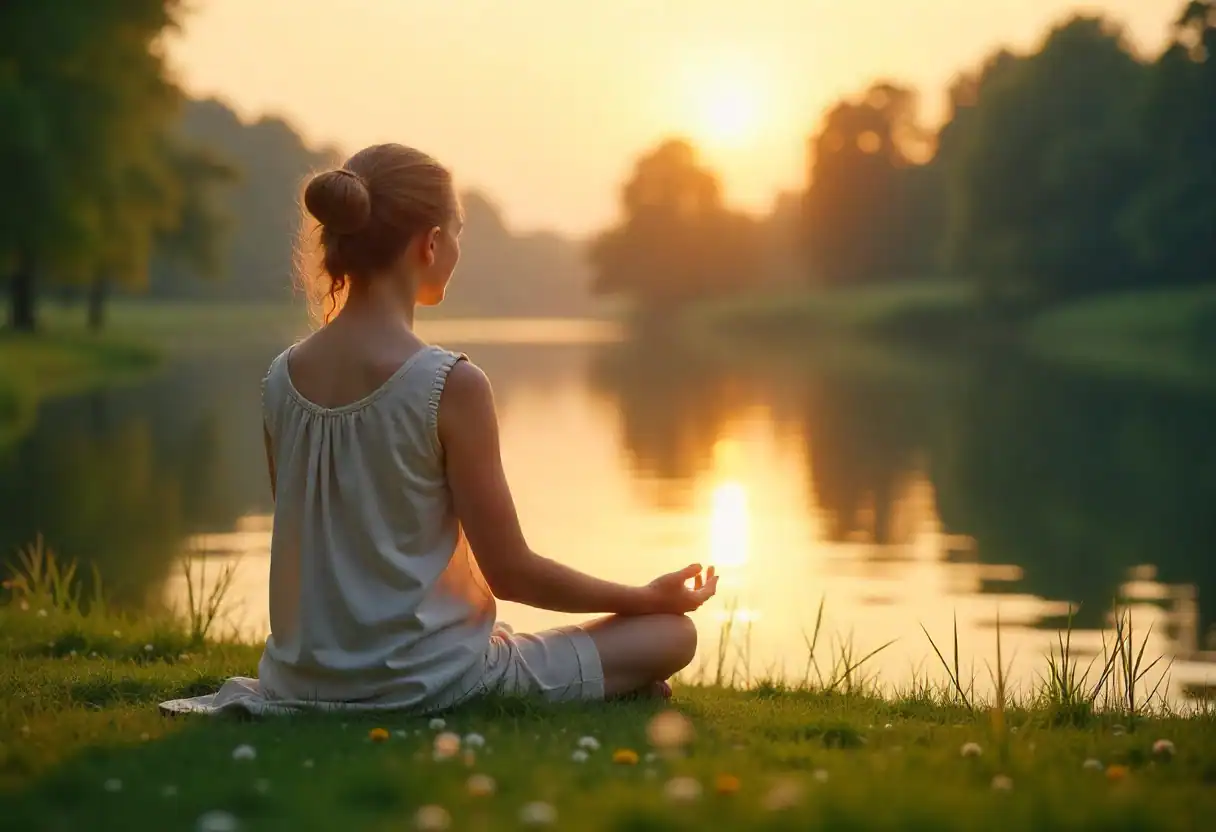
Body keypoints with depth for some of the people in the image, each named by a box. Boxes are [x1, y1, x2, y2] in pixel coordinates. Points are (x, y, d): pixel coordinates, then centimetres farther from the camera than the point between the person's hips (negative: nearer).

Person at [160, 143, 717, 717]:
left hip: (305, 679, 6)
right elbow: (510, 572, -11)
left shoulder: (282, 379, 0)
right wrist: (647, 597, 4)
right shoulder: (451, 385, -18)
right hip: (425, 681, -6)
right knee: (670, 634, 9)